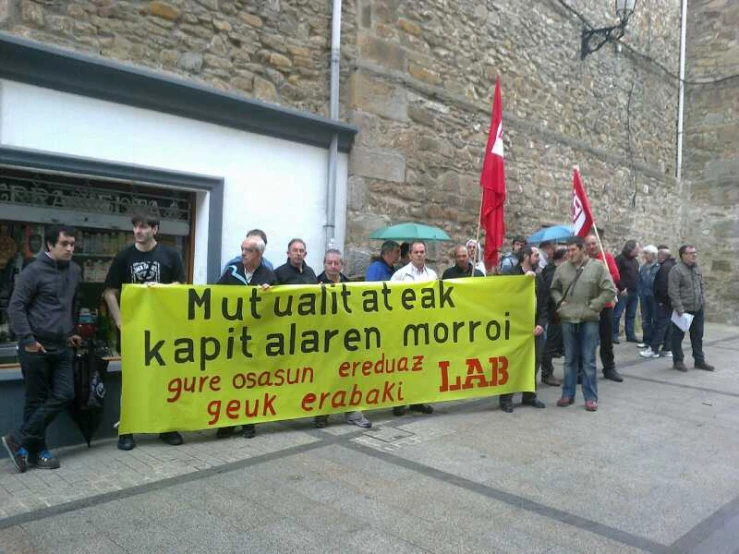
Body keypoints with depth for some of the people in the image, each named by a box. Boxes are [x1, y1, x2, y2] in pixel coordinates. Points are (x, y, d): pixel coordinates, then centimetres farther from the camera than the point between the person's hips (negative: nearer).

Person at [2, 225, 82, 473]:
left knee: (64, 395, 2)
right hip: (36, 348, -6)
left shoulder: (75, 271, 9)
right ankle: (36, 451, 15)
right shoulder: (34, 271, -10)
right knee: (37, 400, 2)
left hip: (61, 347, 6)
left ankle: (20, 439, 14)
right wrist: (27, 340, -15)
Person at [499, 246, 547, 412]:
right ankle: (506, 399, 7)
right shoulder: (512, 274, -5)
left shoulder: (538, 277, 12)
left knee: (534, 362, 10)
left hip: (535, 327, 6)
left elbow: (545, 303, 10)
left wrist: (541, 323, -3)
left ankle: (529, 396, 24)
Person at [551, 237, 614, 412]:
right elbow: (554, 289, 17)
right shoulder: (562, 268, 5)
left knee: (588, 360, 3)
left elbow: (609, 290, -5)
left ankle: (591, 397, 12)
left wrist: (594, 306, -9)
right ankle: (568, 394, 21)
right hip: (568, 320, 3)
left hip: (589, 320, -3)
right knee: (569, 359, 12)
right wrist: (560, 301, 1)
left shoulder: (597, 267, -4)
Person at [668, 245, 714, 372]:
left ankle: (699, 361, 24)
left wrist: (702, 301, 10)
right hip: (683, 309, -7)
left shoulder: (697, 268, 9)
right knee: (678, 336, 5)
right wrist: (679, 309, -20)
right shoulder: (676, 270, -14)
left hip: (698, 309, 7)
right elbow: (673, 291, -17)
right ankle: (678, 361, 15)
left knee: (698, 335, 13)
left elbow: (701, 285, 19)